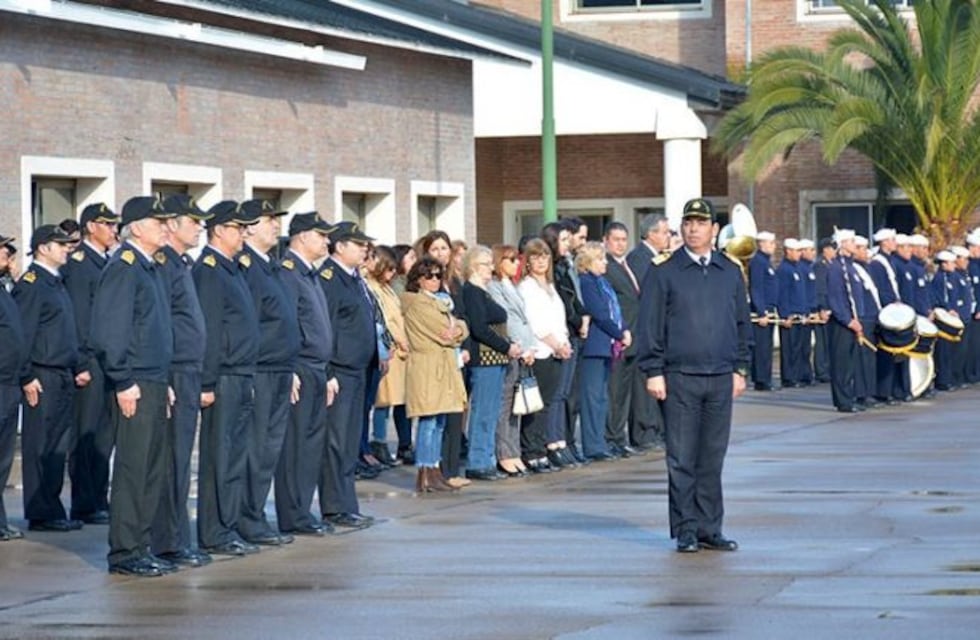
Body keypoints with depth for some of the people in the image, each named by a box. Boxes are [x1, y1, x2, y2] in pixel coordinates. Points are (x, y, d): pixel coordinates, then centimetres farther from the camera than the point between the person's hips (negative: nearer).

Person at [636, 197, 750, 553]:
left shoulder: (730, 273, 12)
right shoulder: (664, 273, 0)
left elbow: (741, 323, 18)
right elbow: (649, 326, -1)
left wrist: (740, 368, 12)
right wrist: (653, 372, -7)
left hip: (721, 378, 3)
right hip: (679, 377, -3)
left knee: (713, 458, 6)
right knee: (682, 458, -2)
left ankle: (709, 528, 12)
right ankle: (686, 529, 3)